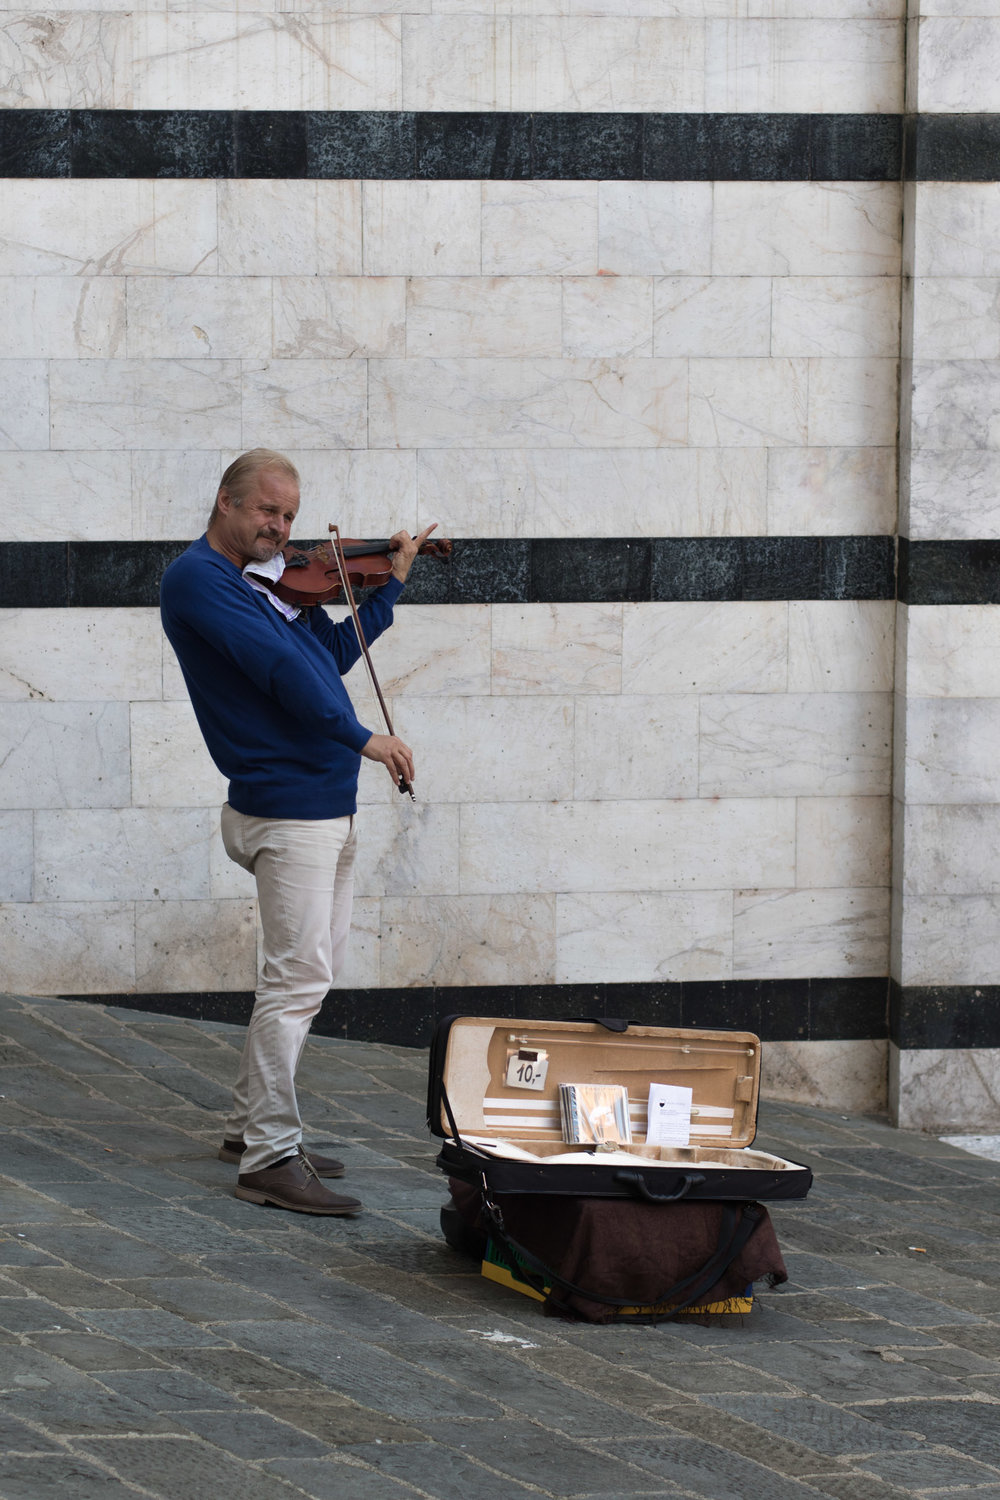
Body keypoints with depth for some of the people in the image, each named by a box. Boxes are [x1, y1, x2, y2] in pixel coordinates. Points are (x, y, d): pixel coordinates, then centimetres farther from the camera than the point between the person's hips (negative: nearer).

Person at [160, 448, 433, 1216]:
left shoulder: (272, 580, 16)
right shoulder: (199, 578, -12)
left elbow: (334, 654, 24)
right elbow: (279, 666, -21)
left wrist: (392, 581, 21)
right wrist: (361, 737, -22)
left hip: (332, 805, 10)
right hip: (285, 808, -10)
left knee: (314, 973, 16)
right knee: (297, 980, -12)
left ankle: (251, 1124, 25)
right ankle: (269, 1157, -10)